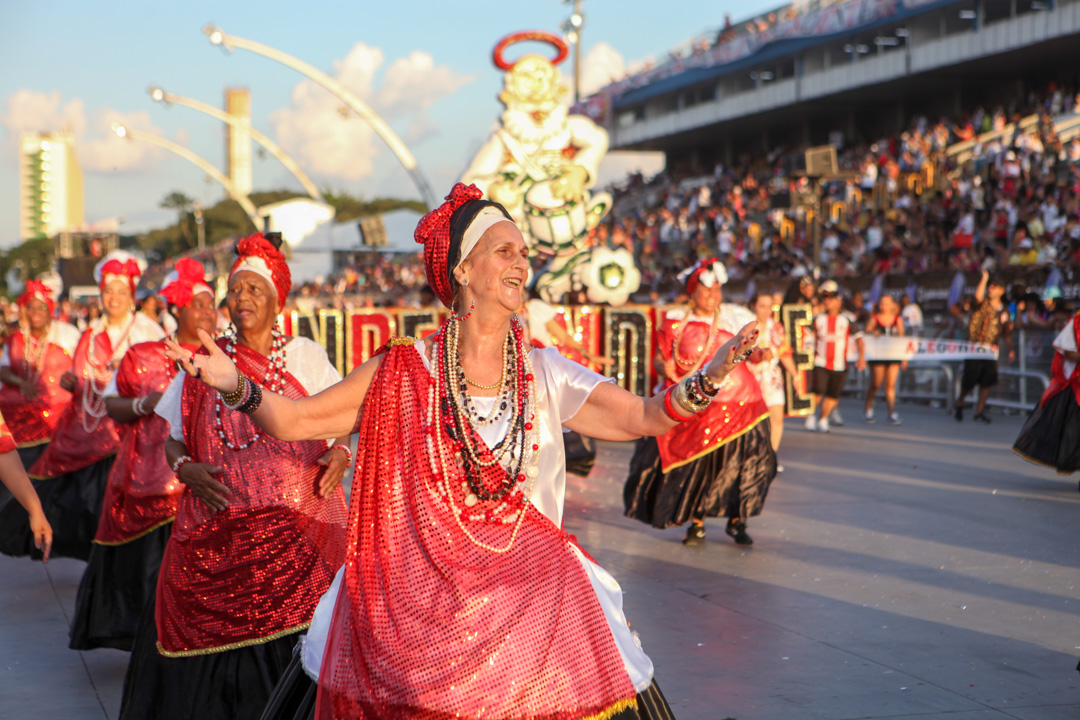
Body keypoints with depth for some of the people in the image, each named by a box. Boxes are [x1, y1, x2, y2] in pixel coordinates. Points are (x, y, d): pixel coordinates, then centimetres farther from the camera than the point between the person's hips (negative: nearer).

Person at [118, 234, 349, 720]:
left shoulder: (305, 356, 8)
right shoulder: (203, 362, 10)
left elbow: (341, 421, 13)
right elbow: (173, 439, 14)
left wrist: (338, 454, -8)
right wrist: (187, 469, -6)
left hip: (296, 529, -1)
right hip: (218, 530, 1)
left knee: (286, 636, -9)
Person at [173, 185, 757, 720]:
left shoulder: (544, 374, 6)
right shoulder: (407, 370, 1)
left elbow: (640, 417, -1)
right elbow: (295, 420, -1)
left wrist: (709, 377, -16)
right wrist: (237, 386, -18)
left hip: (530, 593, 1)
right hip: (413, 599, -1)